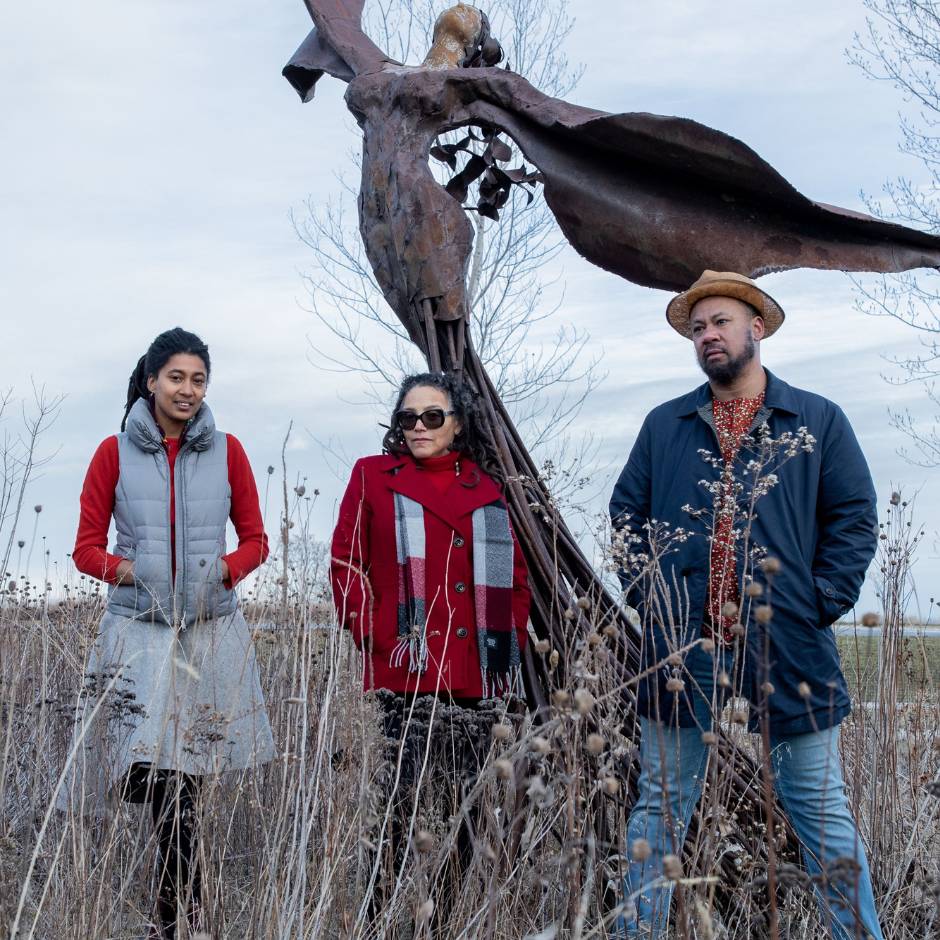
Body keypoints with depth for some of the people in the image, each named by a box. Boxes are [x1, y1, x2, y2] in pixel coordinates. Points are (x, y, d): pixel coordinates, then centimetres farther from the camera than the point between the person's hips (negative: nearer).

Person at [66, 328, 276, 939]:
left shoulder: (226, 452, 8)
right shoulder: (115, 453, 5)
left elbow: (255, 540, 11)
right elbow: (87, 549, 6)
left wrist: (222, 570, -9)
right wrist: (130, 571, -13)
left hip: (212, 628, 1)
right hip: (139, 627, -1)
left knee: (181, 779, 2)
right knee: (166, 784, -10)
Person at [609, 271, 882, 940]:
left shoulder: (818, 421, 6)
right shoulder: (664, 426, 12)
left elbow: (855, 519, 3)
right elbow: (627, 516, 13)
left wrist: (822, 603, -6)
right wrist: (646, 595, 1)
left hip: (786, 646, -2)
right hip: (681, 643, 2)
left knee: (820, 808, 5)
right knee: (662, 806, 9)